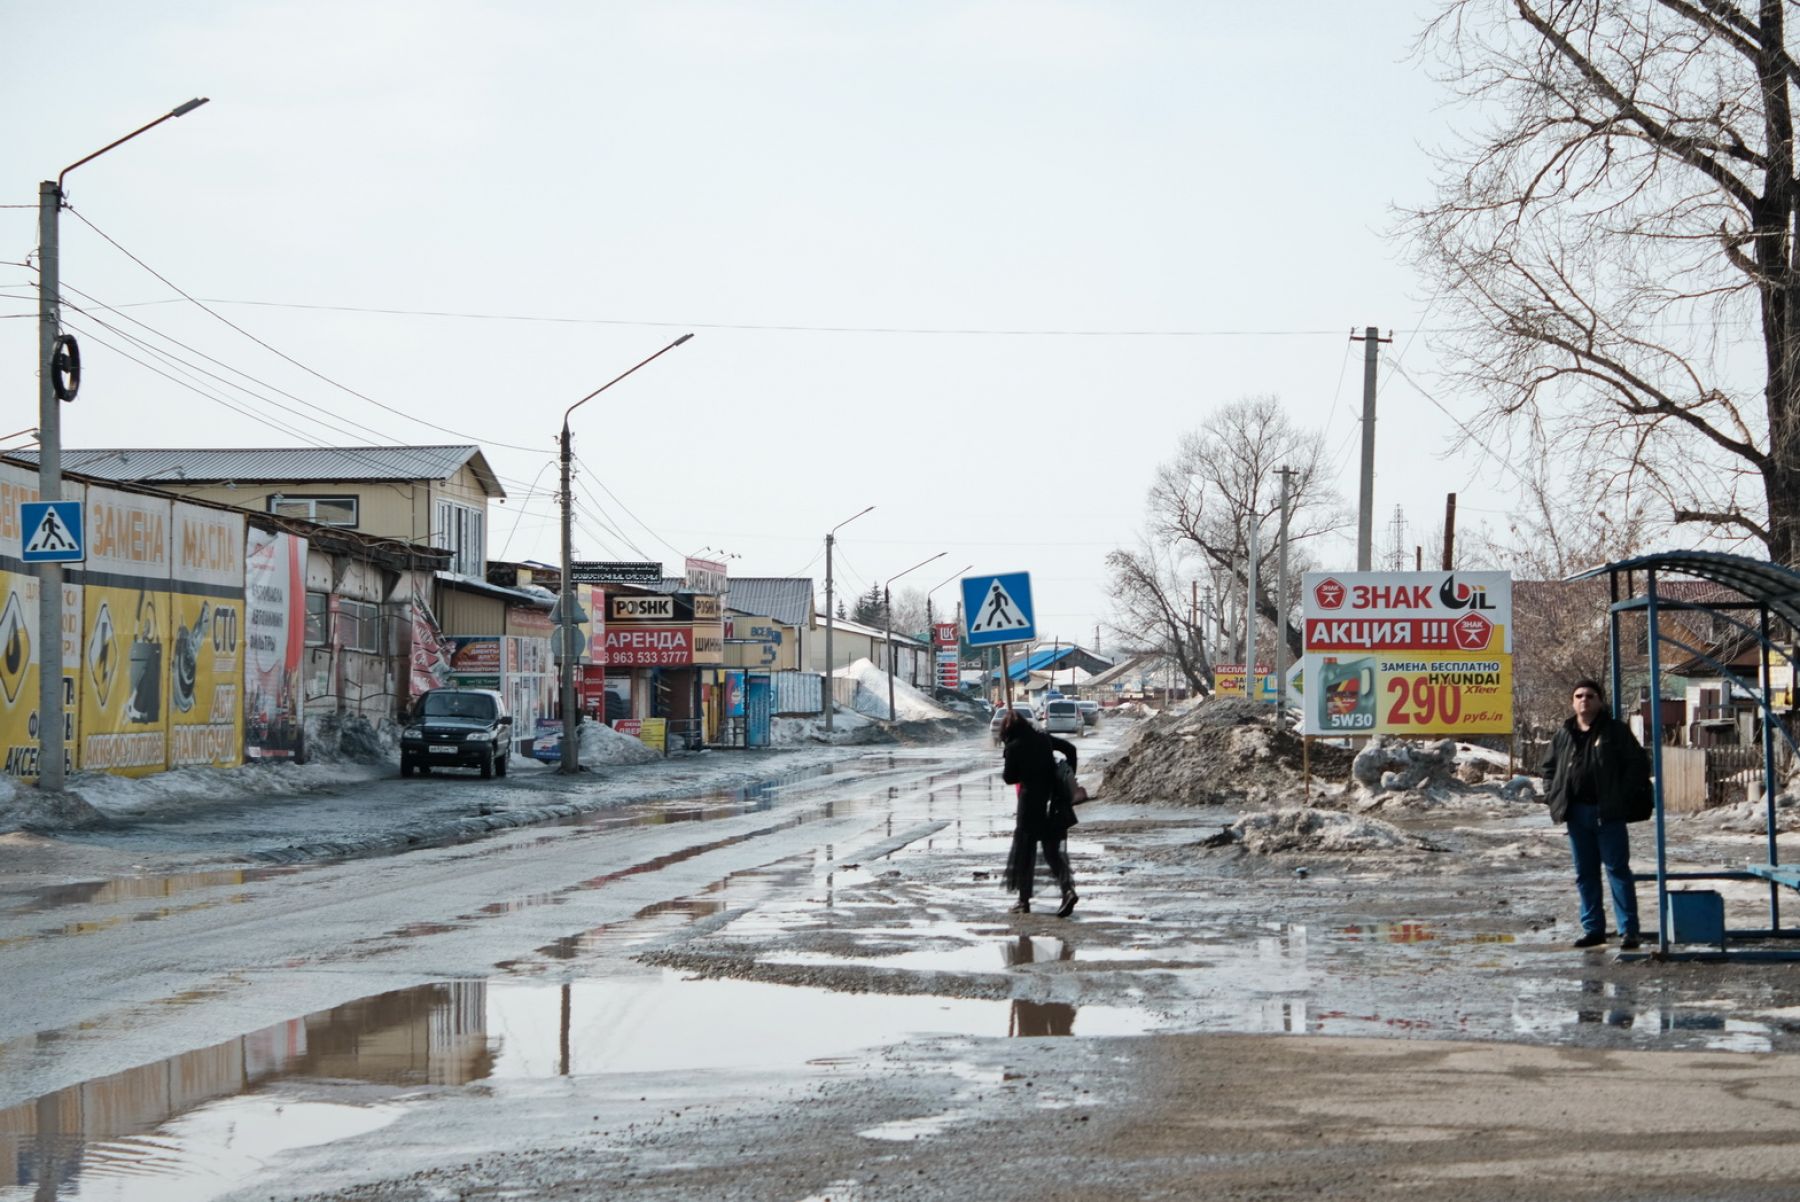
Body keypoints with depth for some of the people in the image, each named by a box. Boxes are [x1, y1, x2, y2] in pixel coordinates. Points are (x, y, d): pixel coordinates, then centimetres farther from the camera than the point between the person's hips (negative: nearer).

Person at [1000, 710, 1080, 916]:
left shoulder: (1014, 747, -10)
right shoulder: (1044, 739, 7)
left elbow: (1010, 778, -6)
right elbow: (1070, 748, 14)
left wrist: (1003, 773, 16)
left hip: (1031, 804, -5)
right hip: (1054, 802, 5)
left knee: (1024, 852, 7)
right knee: (1052, 851, 10)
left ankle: (1024, 901, 10)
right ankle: (1068, 889, -11)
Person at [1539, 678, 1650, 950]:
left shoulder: (1615, 731, -2)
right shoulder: (1563, 734, 11)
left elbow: (1638, 764, -3)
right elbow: (1549, 767, 23)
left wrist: (1623, 797, -9)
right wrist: (1554, 797, 9)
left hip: (1608, 814, -5)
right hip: (1576, 813, 5)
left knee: (1617, 869, -5)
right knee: (1585, 874, 9)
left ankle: (1628, 930, -4)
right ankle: (1592, 928, 17)